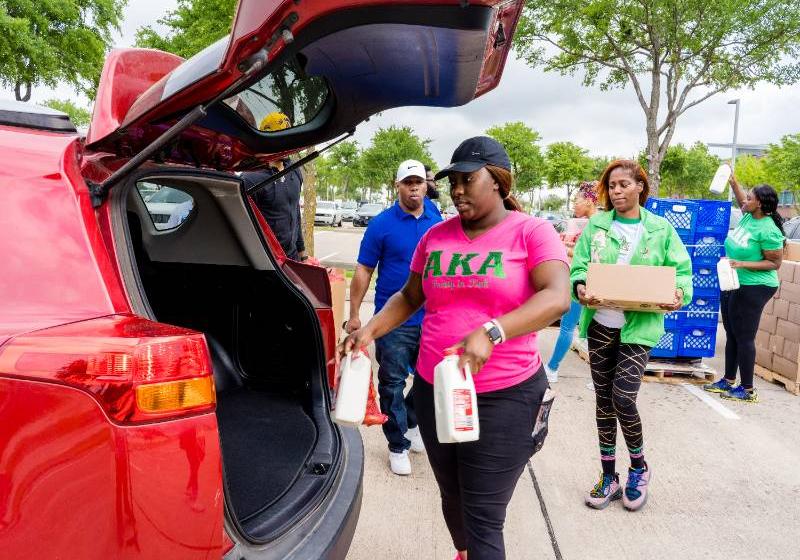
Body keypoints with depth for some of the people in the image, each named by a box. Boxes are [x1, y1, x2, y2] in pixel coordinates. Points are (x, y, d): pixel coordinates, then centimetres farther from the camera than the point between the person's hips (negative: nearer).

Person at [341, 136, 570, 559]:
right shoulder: (436, 236, 7)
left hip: (504, 396, -5)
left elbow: (557, 297, -22)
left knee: (483, 520, -1)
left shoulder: (532, 232, -7)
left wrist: (490, 332, -35)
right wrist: (370, 330, 0)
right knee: (452, 497, 22)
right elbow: (409, 297, 17)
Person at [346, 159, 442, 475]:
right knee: (393, 384, 6)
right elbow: (363, 271, -4)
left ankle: (411, 422, 41)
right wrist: (354, 314, -6)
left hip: (431, 319, 4)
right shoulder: (382, 224, -6)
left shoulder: (438, 224, 6)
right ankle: (398, 445, 22)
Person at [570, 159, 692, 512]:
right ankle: (609, 476, 25)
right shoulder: (596, 225, 4)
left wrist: (679, 293, -18)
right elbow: (579, 265, 0)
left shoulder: (660, 229, 2)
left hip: (639, 327, -2)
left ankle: (639, 468, 20)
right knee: (604, 400, 10)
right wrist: (580, 286, -21)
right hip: (600, 325, 3)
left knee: (623, 398, -10)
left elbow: (682, 270, 3)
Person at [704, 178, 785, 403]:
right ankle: (728, 381, 26)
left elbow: (775, 263, -16)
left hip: (753, 289, -9)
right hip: (733, 285, 9)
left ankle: (747, 390, 7)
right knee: (731, 334, 15)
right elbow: (742, 202, 27)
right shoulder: (748, 216, 4)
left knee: (744, 337, -3)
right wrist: (733, 182, 19)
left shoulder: (768, 231, -19)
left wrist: (742, 264, -23)